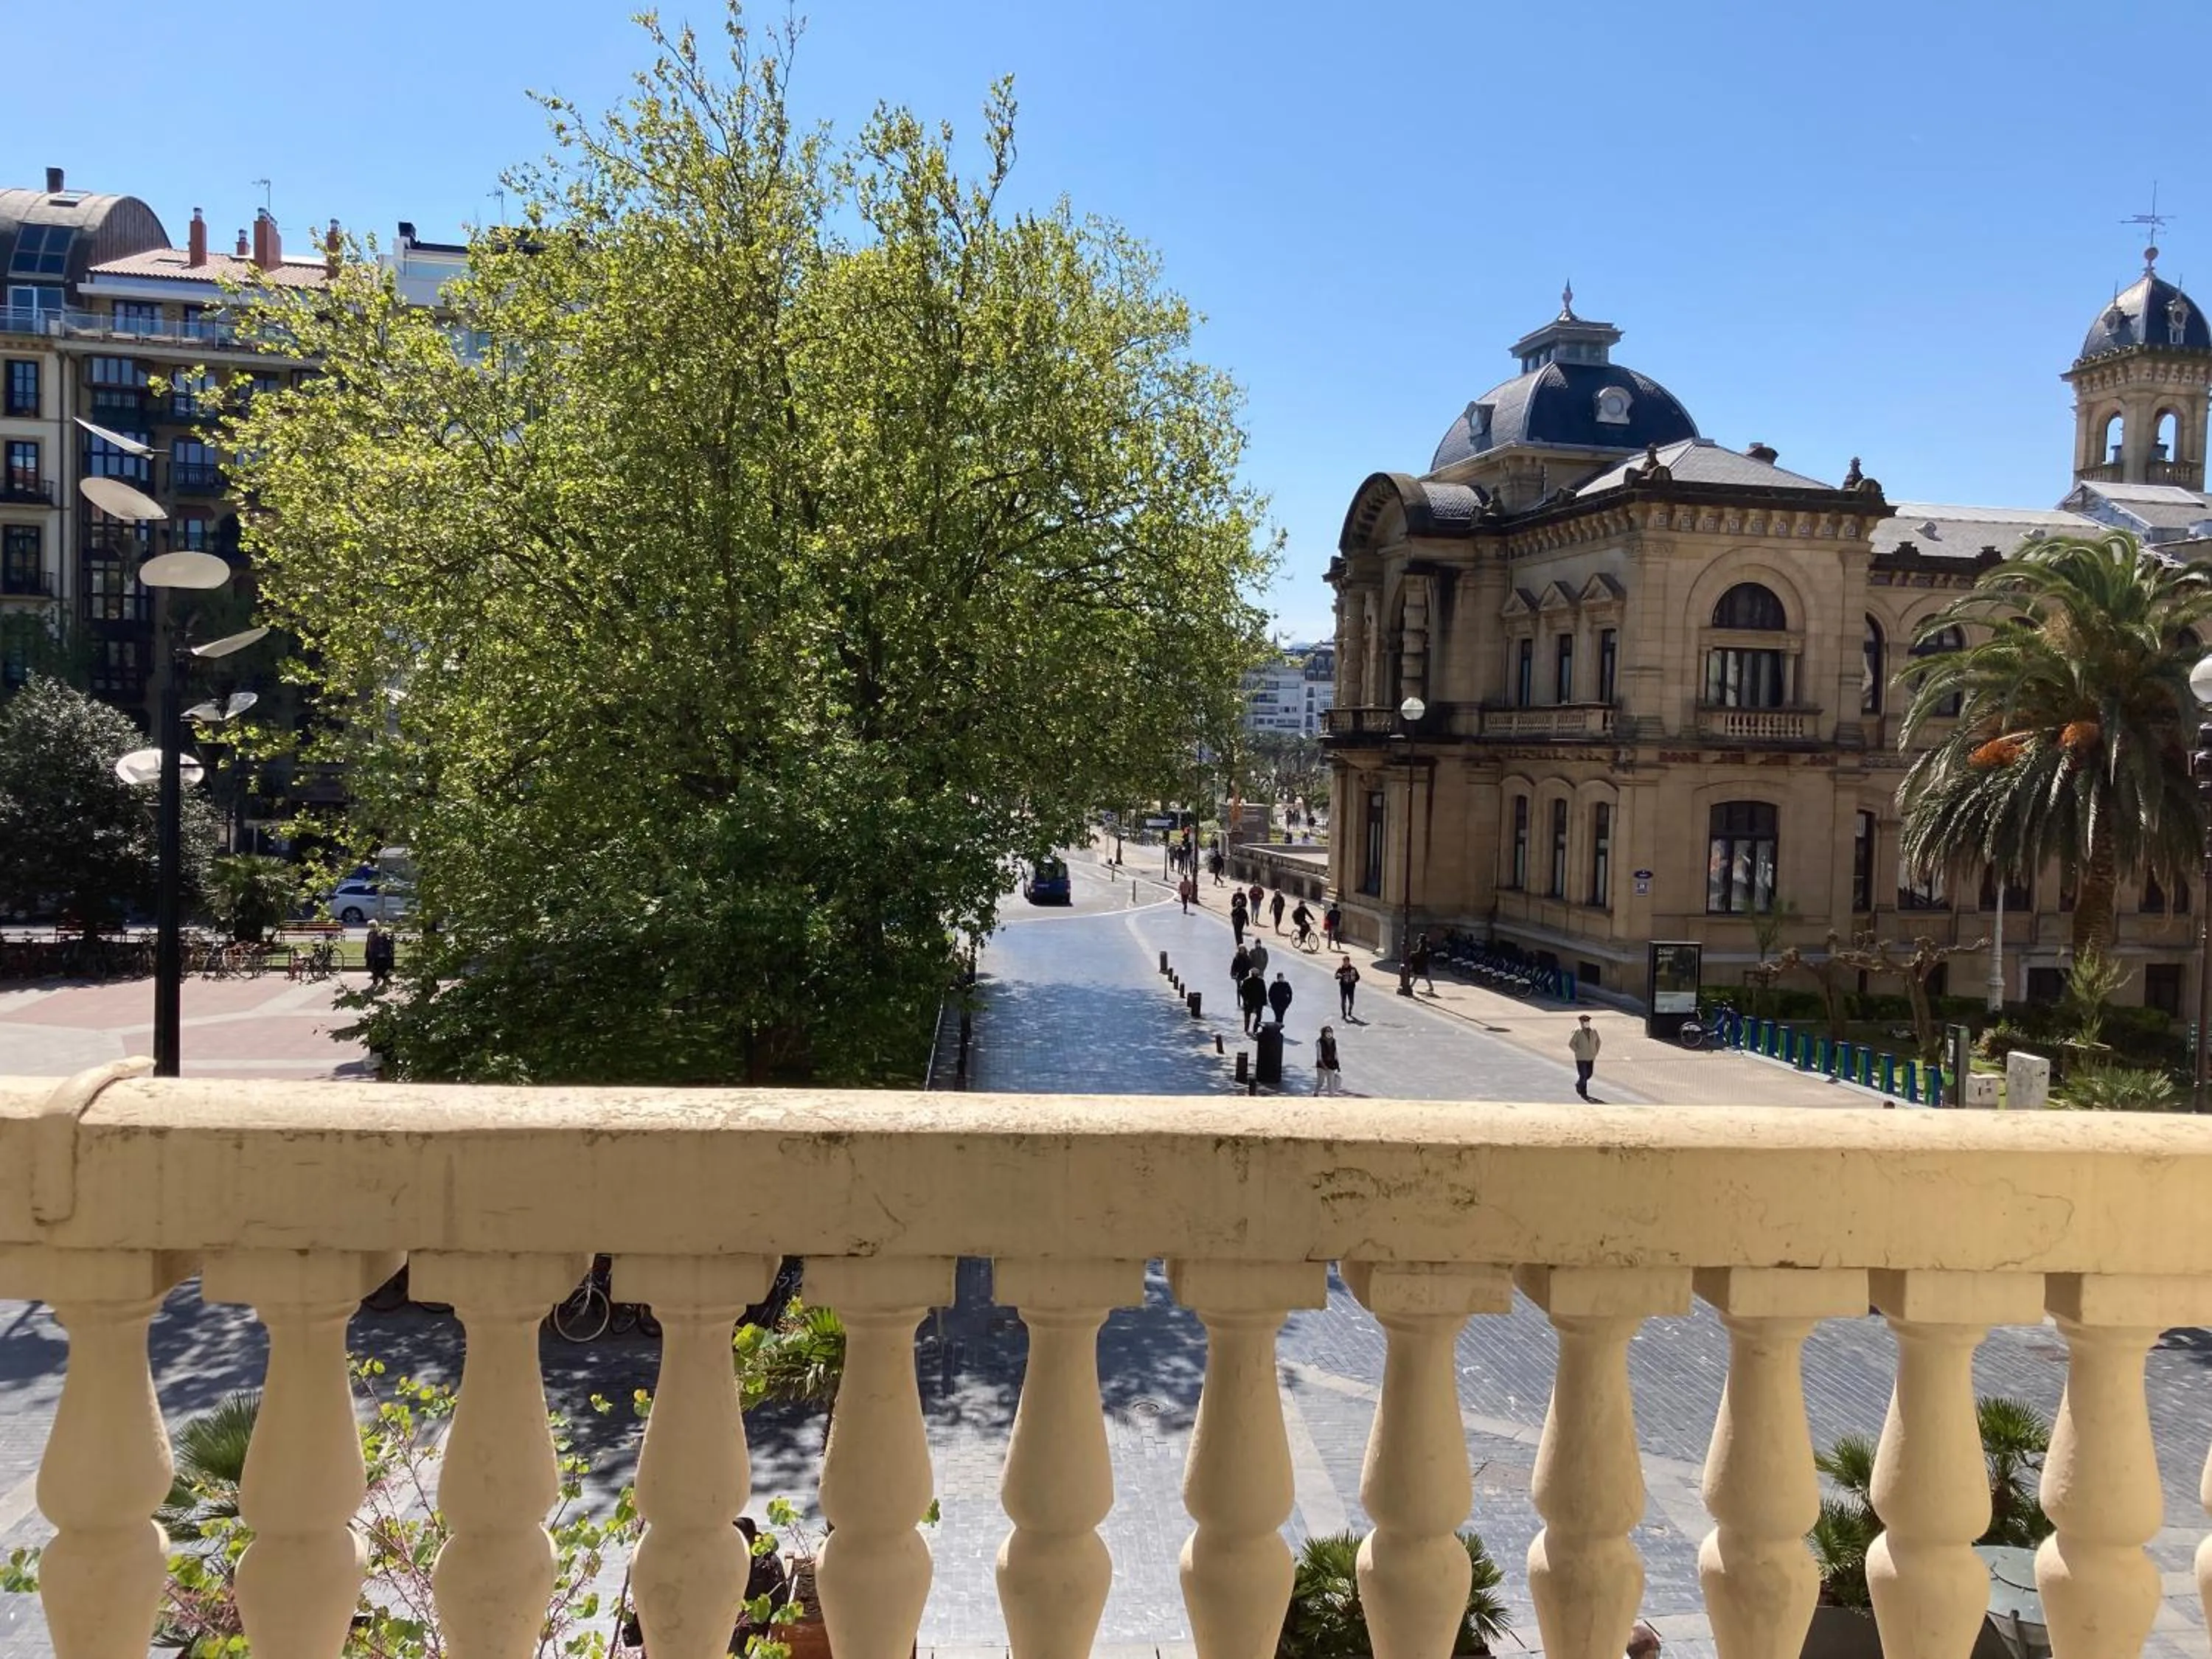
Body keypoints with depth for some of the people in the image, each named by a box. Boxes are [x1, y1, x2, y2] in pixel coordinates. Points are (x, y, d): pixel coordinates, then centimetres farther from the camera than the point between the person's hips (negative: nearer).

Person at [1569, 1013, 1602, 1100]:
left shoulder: (1593, 1031, -1)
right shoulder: (1577, 1032, -14)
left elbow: (1598, 1041, 13)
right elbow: (1571, 1043, -12)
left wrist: (1596, 1052, 5)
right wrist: (1578, 1052, -13)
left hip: (1590, 1057, 5)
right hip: (1581, 1058, -5)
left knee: (1589, 1074, 13)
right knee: (1583, 1075, -4)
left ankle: (1578, 1084, 40)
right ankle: (1583, 1093, 13)